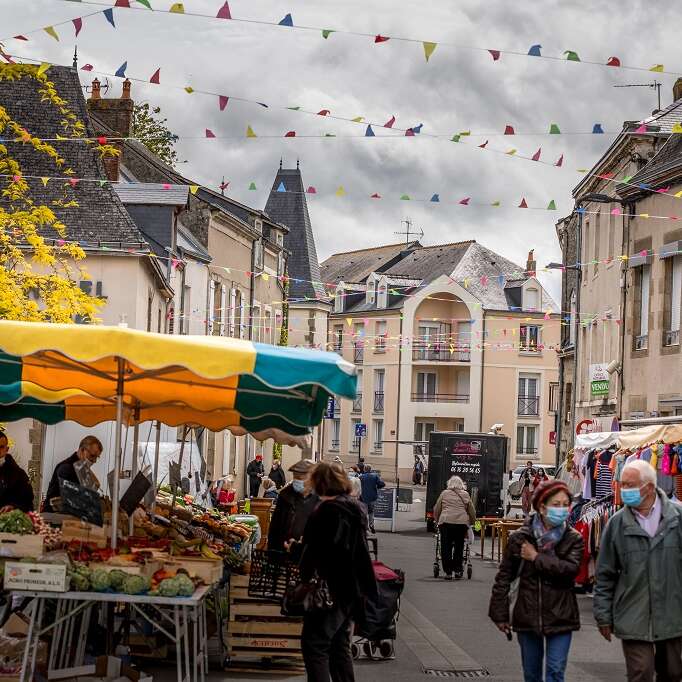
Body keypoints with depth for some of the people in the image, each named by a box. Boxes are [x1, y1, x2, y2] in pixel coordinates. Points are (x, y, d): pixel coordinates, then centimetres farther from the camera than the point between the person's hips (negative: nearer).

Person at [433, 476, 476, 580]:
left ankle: (448, 572, 0)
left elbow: (436, 509, 15)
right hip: (462, 522, 1)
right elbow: (472, 512, 17)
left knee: (446, 547, 3)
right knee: (459, 547, 9)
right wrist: (472, 522, 31)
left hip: (446, 521, -1)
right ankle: (457, 570, 8)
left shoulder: (444, 493, 13)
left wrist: (437, 521, 28)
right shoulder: (465, 495, 14)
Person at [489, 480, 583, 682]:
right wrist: (500, 614, 3)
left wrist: (537, 558, -16)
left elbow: (570, 569, -21)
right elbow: (504, 577, 4)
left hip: (560, 618, -1)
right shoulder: (520, 538, -2)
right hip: (527, 616, 2)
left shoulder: (573, 540, -3)